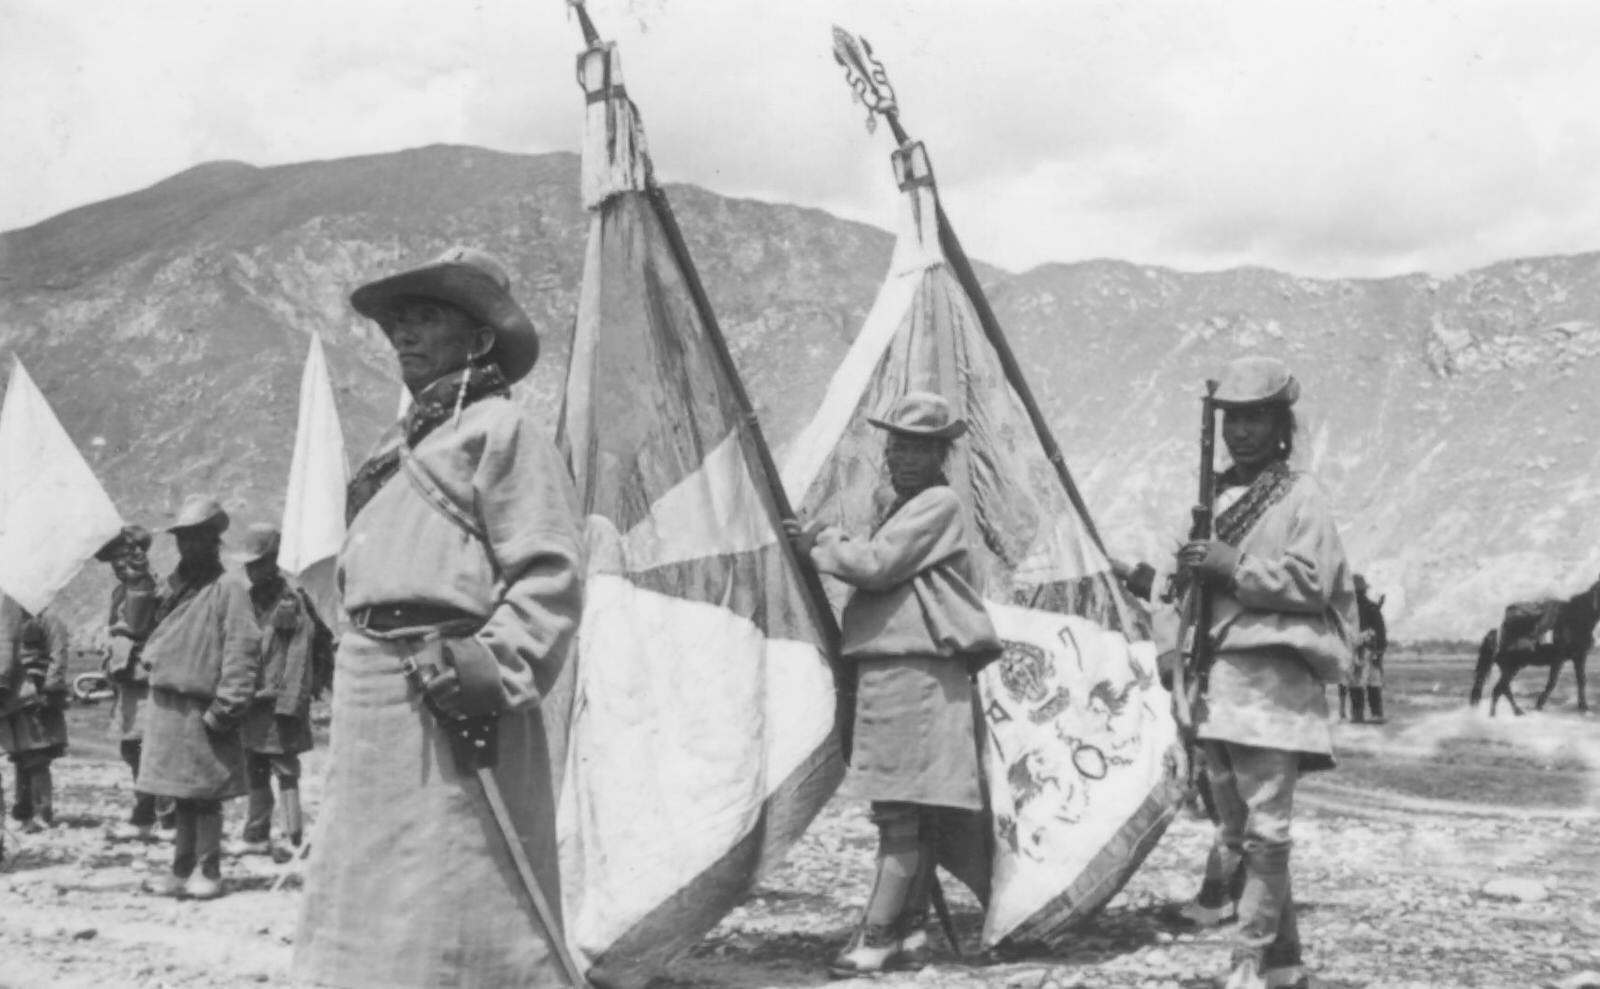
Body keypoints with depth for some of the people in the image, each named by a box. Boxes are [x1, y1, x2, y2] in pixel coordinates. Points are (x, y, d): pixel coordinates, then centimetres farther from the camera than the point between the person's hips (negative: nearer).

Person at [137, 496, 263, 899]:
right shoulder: (176, 587, 15)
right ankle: (182, 870, 19)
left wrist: (225, 708, -17)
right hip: (166, 706, 7)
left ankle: (208, 872, 7)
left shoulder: (228, 587, -8)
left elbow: (242, 650, -14)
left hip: (201, 709, -7)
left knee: (205, 797, -1)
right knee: (181, 796, 12)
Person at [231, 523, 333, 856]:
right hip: (251, 702, 7)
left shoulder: (291, 599, -12)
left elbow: (300, 657, -16)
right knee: (254, 773, 12)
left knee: (286, 772, -5)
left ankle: (295, 838, -3)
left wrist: (289, 706, -20)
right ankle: (256, 836, 20)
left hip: (279, 702, -7)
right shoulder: (249, 598, 11)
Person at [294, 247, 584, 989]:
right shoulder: (400, 443, 21)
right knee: (360, 909, 16)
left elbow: (551, 575, -14)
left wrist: (496, 669, -23)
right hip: (372, 703, 9)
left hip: (450, 706, -9)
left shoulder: (502, 429, -6)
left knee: (461, 912, -7)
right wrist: (355, 668, 19)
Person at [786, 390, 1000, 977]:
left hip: (914, 673, -10)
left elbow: (876, 565, -17)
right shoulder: (906, 508, 23)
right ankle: (909, 934, 14)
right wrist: (826, 545, 11)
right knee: (913, 813, 10)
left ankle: (876, 939, -11)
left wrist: (820, 545, -1)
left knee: (902, 809, -10)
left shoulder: (939, 504, -8)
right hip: (892, 670, 10)